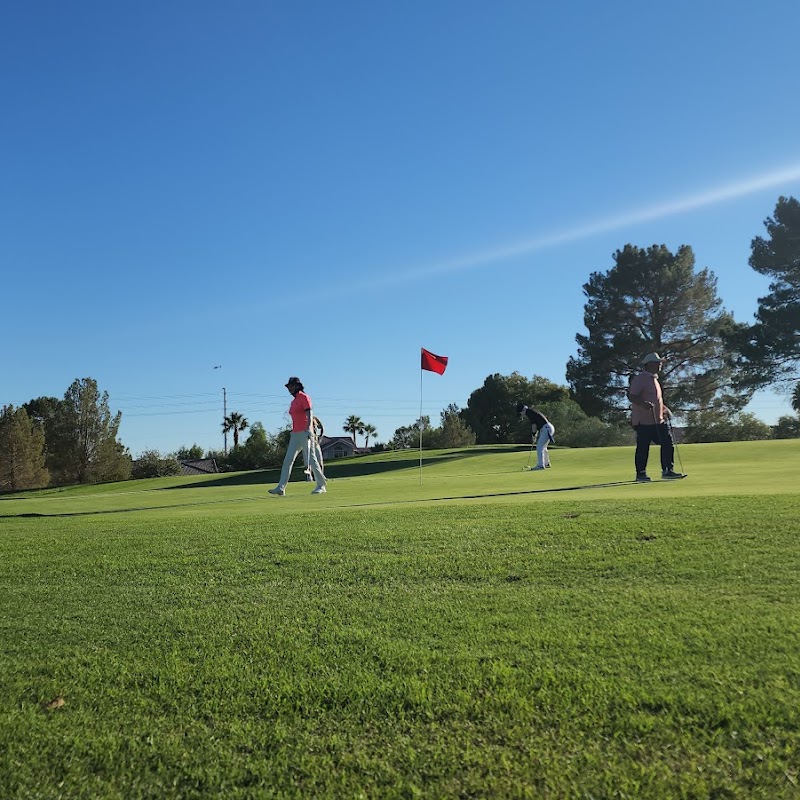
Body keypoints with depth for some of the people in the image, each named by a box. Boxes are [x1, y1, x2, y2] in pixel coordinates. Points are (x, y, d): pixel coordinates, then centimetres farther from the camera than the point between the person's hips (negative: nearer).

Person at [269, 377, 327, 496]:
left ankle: (321, 486, 1)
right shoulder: (293, 401, 20)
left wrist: (309, 428, -29)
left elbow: (309, 414, -15)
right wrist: (293, 434, 20)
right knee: (287, 460, 1)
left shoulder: (304, 397, -4)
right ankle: (281, 488, -1)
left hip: (304, 432, -9)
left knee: (311, 458, -7)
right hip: (295, 434, 9)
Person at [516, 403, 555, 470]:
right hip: (549, 428, 10)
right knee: (543, 447, 21)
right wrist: (536, 435, 18)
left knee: (539, 447, -10)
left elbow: (533, 425, -11)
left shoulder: (529, 412, -9)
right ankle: (546, 464, 30)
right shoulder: (532, 412, 21)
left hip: (546, 429, -10)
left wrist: (534, 435, -1)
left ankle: (540, 465, -12)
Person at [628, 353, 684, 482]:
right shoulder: (639, 379, -9)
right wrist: (643, 403, -34)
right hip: (644, 421, -9)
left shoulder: (654, 379, 20)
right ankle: (640, 474, 5)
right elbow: (632, 396, -19)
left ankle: (667, 471, 13)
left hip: (658, 420, 9)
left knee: (668, 443, 5)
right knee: (643, 447, -4)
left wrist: (665, 409, 20)